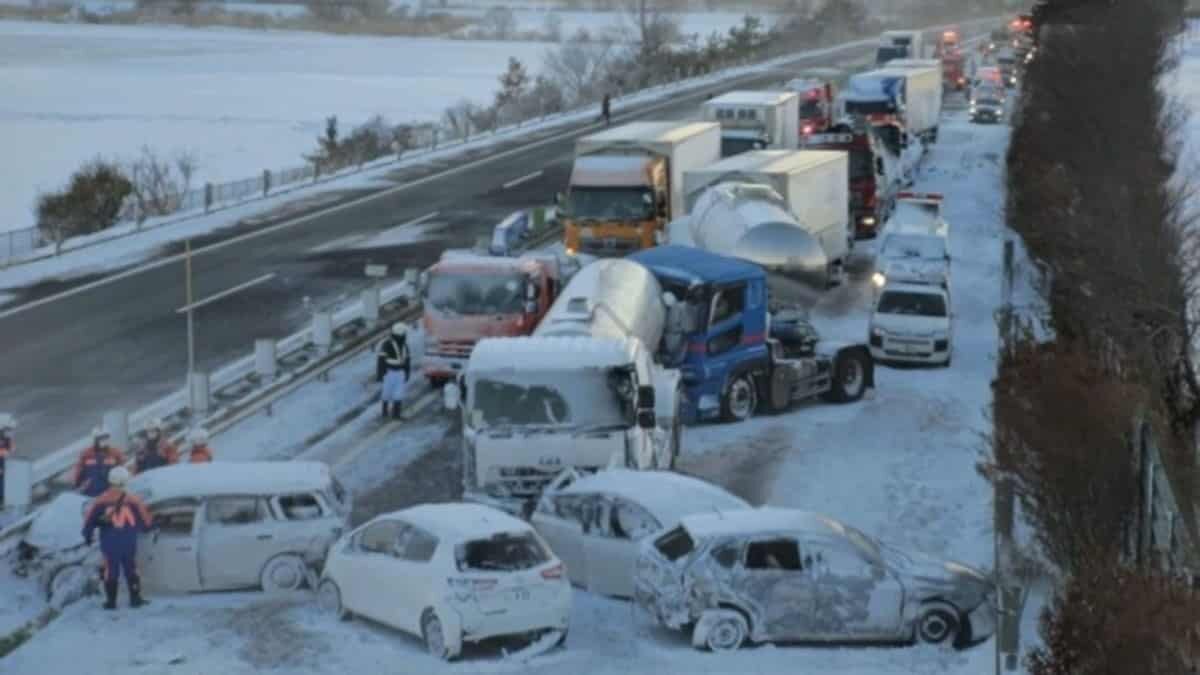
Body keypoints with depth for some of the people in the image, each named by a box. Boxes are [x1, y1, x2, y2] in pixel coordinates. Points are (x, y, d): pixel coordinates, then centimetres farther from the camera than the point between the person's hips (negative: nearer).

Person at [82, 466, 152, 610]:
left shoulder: (101, 501, -3)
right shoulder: (132, 500, -5)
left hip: (109, 543, 0)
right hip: (128, 543, 0)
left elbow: (89, 520, 1)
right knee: (131, 569, 12)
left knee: (110, 570, 7)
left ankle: (111, 601, 6)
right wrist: (146, 527, 25)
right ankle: (135, 598, 12)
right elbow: (145, 520, 3)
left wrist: (87, 536, 15)